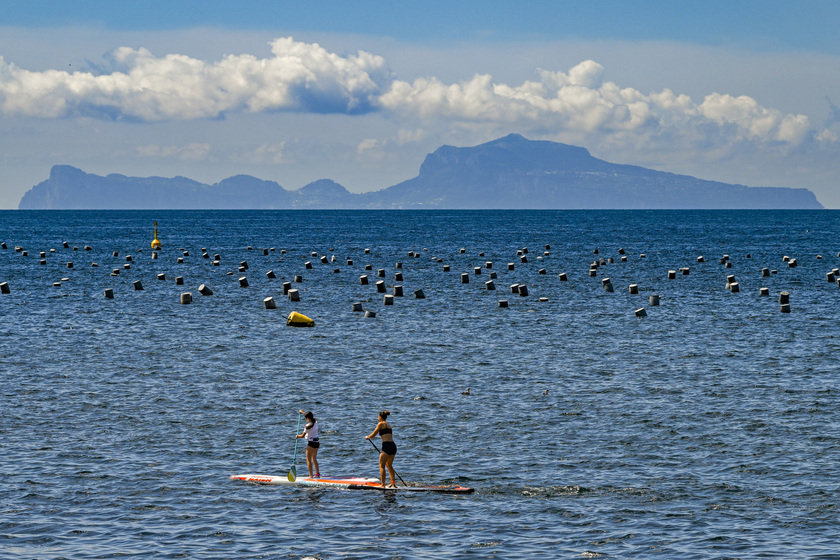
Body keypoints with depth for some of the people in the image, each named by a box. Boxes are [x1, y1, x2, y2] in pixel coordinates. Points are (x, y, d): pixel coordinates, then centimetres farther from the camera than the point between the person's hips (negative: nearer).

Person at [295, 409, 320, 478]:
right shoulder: (315, 422, 2)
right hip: (316, 442, 8)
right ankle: (317, 473, 20)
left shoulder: (308, 426, -19)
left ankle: (310, 475, -4)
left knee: (308, 459, -1)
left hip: (311, 443, -8)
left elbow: (303, 436, -11)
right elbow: (310, 416, 25)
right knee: (314, 458, 19)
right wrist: (303, 412, 38)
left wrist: (297, 436, 10)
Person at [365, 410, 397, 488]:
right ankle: (393, 483, 22)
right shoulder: (389, 425, 22)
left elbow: (373, 435, 1)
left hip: (387, 446, -8)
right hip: (393, 446, 8)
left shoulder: (381, 424, -1)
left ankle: (383, 485, -11)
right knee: (389, 465, 22)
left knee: (381, 466, -4)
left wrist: (367, 437, 23)